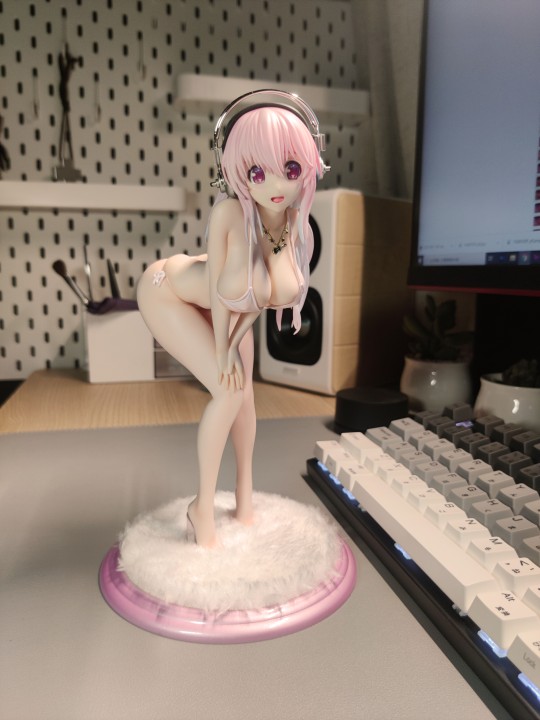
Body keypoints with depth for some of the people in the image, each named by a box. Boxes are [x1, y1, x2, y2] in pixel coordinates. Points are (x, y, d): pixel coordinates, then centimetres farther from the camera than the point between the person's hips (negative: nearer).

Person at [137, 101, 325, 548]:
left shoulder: (301, 234, -24)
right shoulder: (230, 212, -39)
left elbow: (262, 294, -11)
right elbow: (218, 282, -26)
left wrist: (232, 343, -12)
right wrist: (222, 350, -18)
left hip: (227, 310, 6)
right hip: (170, 293, -5)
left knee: (245, 391, 9)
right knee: (229, 392, -16)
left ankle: (245, 496, 31)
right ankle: (203, 507, 5)